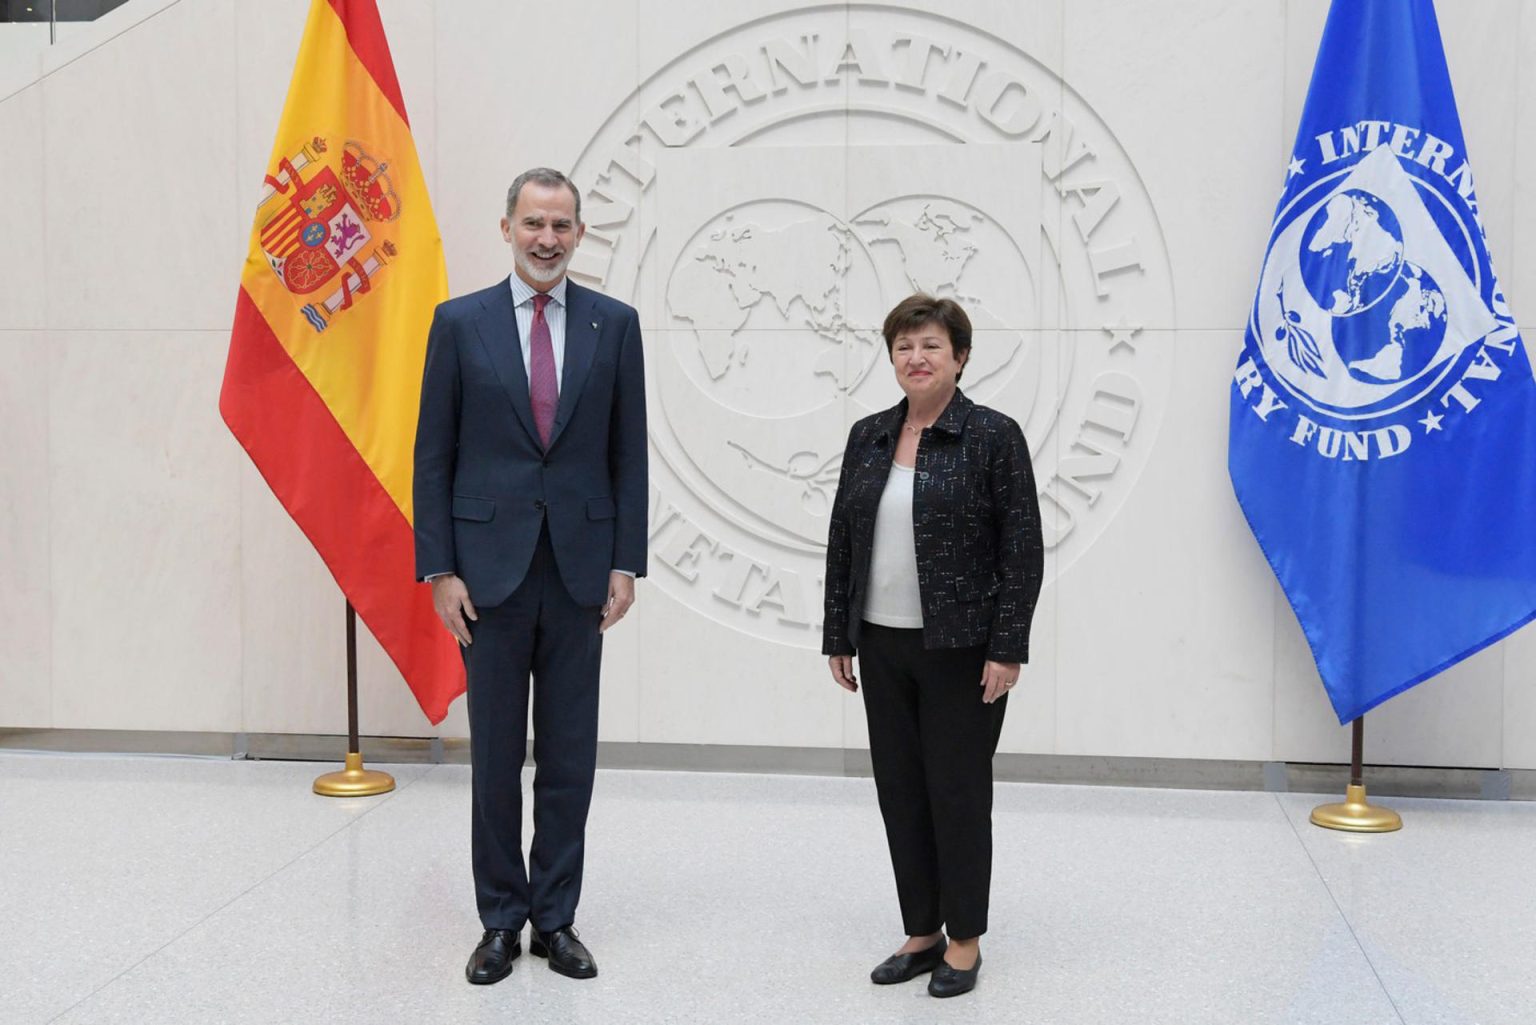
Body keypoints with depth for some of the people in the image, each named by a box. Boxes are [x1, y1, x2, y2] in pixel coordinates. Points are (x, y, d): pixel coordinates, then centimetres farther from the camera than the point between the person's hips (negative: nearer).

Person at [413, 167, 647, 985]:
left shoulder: (614, 324, 3)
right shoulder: (460, 323, 1)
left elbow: (628, 455, 5)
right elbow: (433, 458, 1)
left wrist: (626, 564, -1)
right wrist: (440, 570, -5)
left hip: (579, 571, 1)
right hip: (491, 569, -1)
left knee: (569, 759, 8)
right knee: (495, 758, 7)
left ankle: (555, 918, 20)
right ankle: (501, 920, 20)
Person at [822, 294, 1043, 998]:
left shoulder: (994, 437, -8)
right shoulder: (868, 437, 8)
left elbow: (1024, 551, -10)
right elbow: (843, 541, 11)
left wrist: (1007, 649, -14)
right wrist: (838, 637, 8)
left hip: (961, 649, -5)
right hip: (883, 647, 5)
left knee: (957, 789, 2)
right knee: (900, 790, 10)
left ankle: (965, 940, 16)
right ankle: (921, 933, 23)